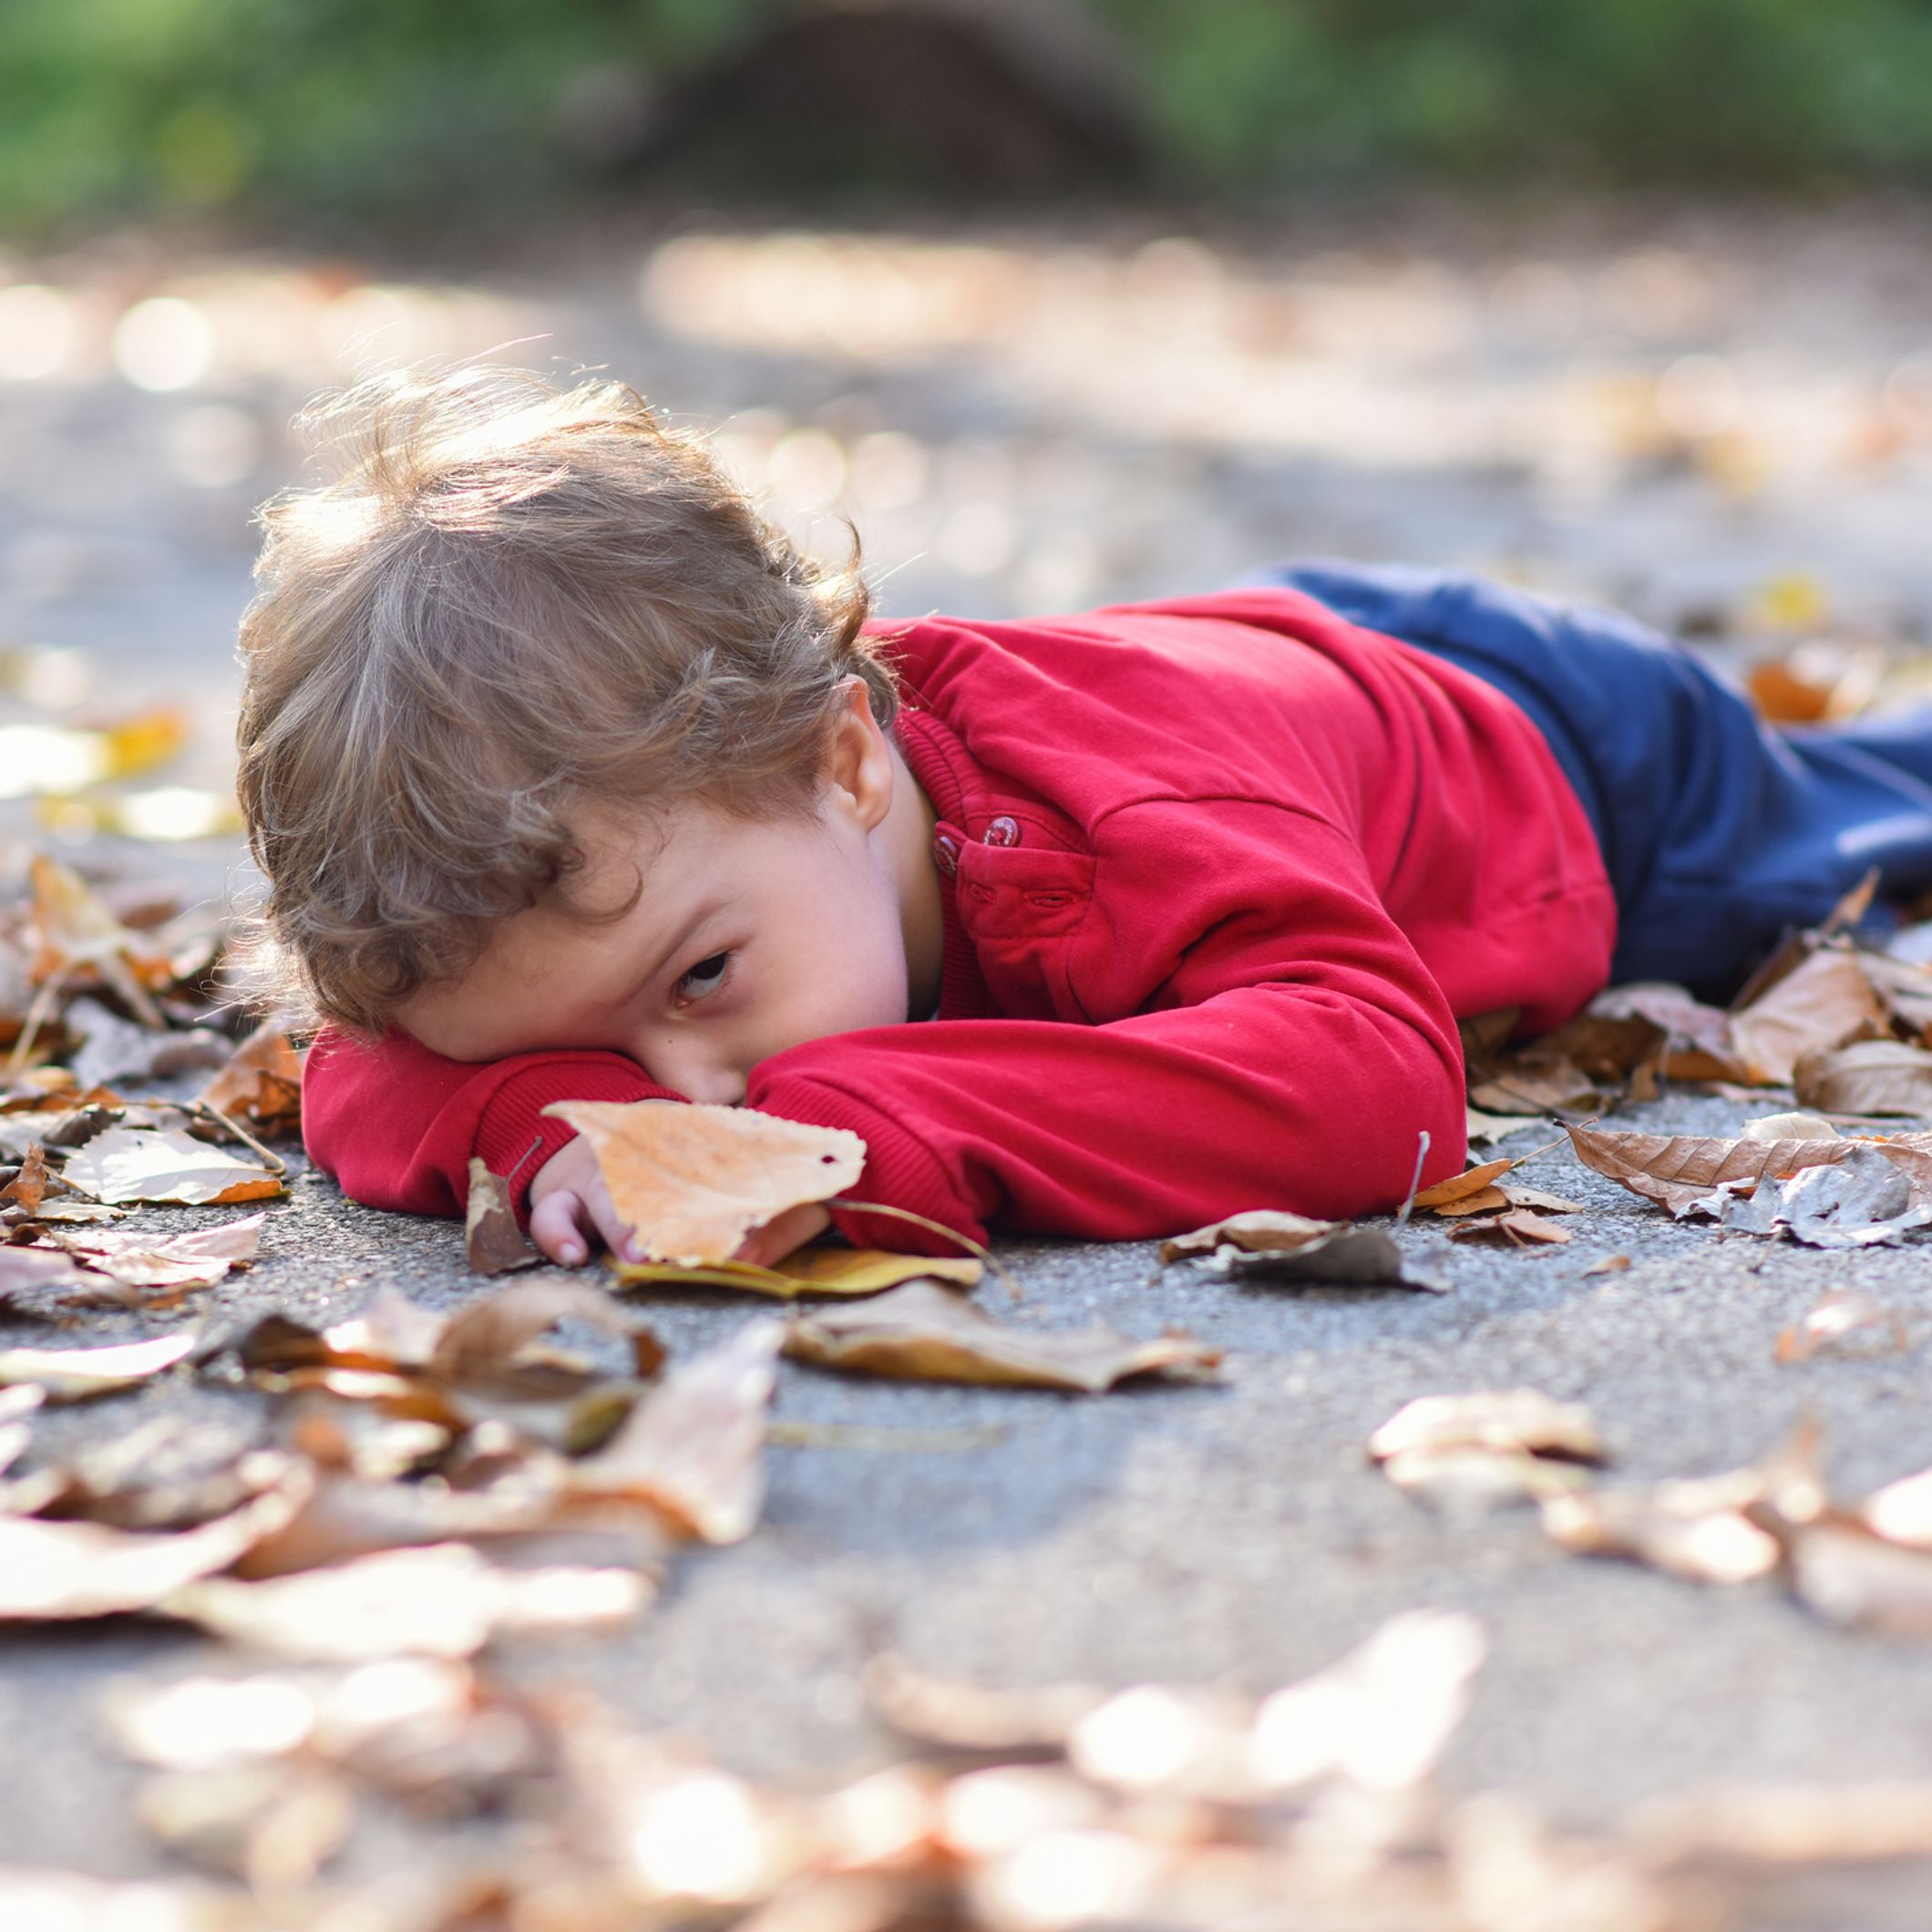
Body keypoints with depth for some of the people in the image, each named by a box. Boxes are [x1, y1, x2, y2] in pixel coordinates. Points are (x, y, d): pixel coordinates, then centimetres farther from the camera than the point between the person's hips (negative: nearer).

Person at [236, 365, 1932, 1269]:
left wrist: (861, 1123, -73)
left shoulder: (1111, 818, -53)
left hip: (1570, 761, -3)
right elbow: (371, 1081, -33)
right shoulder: (649, 816, -36)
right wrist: (562, 1111, -57)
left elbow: (1381, 1076, -67)